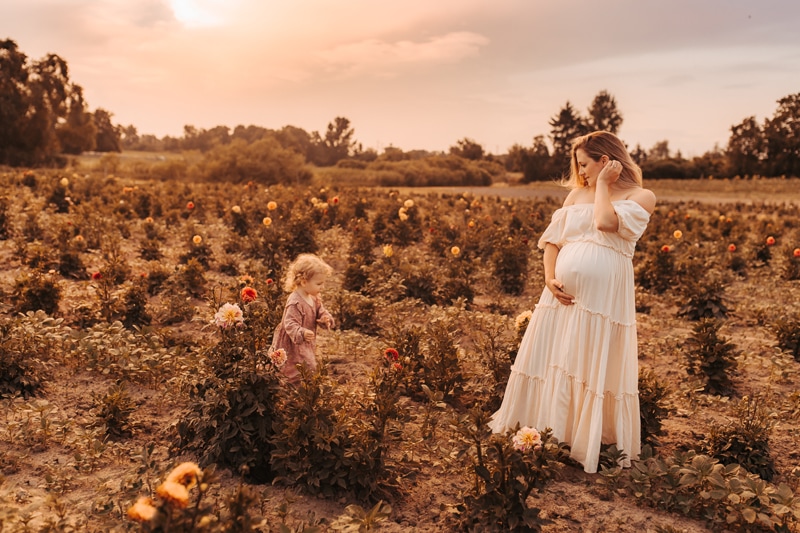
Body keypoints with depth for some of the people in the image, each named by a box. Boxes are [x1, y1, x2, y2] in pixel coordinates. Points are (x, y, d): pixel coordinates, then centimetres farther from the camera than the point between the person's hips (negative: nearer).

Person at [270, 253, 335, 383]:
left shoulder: (314, 298, 0)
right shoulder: (295, 302, -28)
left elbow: (321, 312, 9)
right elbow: (290, 324, -32)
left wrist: (326, 319, -15)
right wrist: (302, 333, -50)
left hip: (307, 344, 9)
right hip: (293, 345, -9)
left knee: (311, 368, 22)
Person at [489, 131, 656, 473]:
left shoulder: (640, 196, 1)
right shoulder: (577, 193, 15)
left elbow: (606, 222, -20)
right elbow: (552, 240, 11)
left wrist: (603, 184, -5)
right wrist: (550, 279, -5)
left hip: (603, 298, -5)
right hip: (562, 294, 5)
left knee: (594, 372, 2)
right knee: (548, 366, 9)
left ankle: (591, 446, 21)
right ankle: (539, 440, 25)